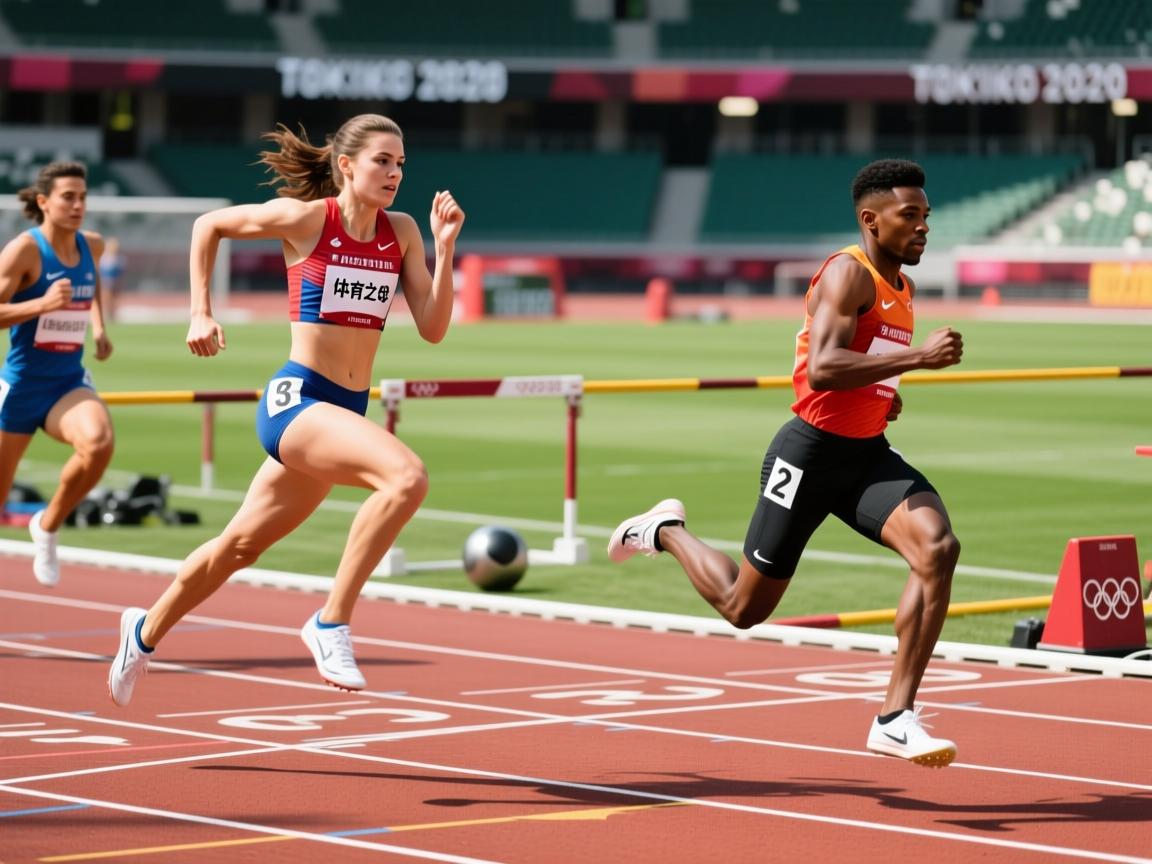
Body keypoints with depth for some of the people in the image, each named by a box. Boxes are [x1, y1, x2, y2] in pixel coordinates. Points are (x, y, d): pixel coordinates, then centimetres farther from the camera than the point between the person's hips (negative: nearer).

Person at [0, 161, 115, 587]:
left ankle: (48, 525, -5)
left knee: (100, 443, -29)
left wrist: (99, 327, 15)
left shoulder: (92, 245, 2)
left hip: (70, 382, 3)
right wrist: (41, 304, -35)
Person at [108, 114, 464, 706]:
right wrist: (201, 313, 3)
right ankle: (331, 623, -22)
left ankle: (146, 631, 42)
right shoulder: (306, 218, -8)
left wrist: (445, 246, -8)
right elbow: (208, 225, 7)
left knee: (241, 545, 19)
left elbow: (433, 328, 2)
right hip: (295, 398, -6)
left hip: (346, 412, 6)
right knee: (407, 476, -31)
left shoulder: (401, 232, 6)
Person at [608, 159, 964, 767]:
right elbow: (821, 369, -30)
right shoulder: (849, 273, -15)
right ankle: (667, 530, 36)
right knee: (743, 608, 5)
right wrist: (917, 357, -33)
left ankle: (896, 718, -20)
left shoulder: (901, 288, 13)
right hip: (812, 452, -7)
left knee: (937, 547, -22)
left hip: (867, 454, 7)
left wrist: (884, 395, 12)